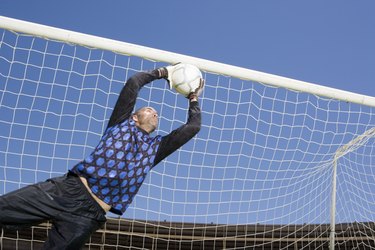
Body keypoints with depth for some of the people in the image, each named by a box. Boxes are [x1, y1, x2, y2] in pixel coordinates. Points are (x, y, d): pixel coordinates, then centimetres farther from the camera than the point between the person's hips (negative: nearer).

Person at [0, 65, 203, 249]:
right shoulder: (122, 122, 17)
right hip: (66, 189, 0)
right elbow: (133, 82, 9)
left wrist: (193, 98, 30)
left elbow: (193, 127, 22)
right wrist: (162, 72, 20)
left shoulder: (155, 146, 22)